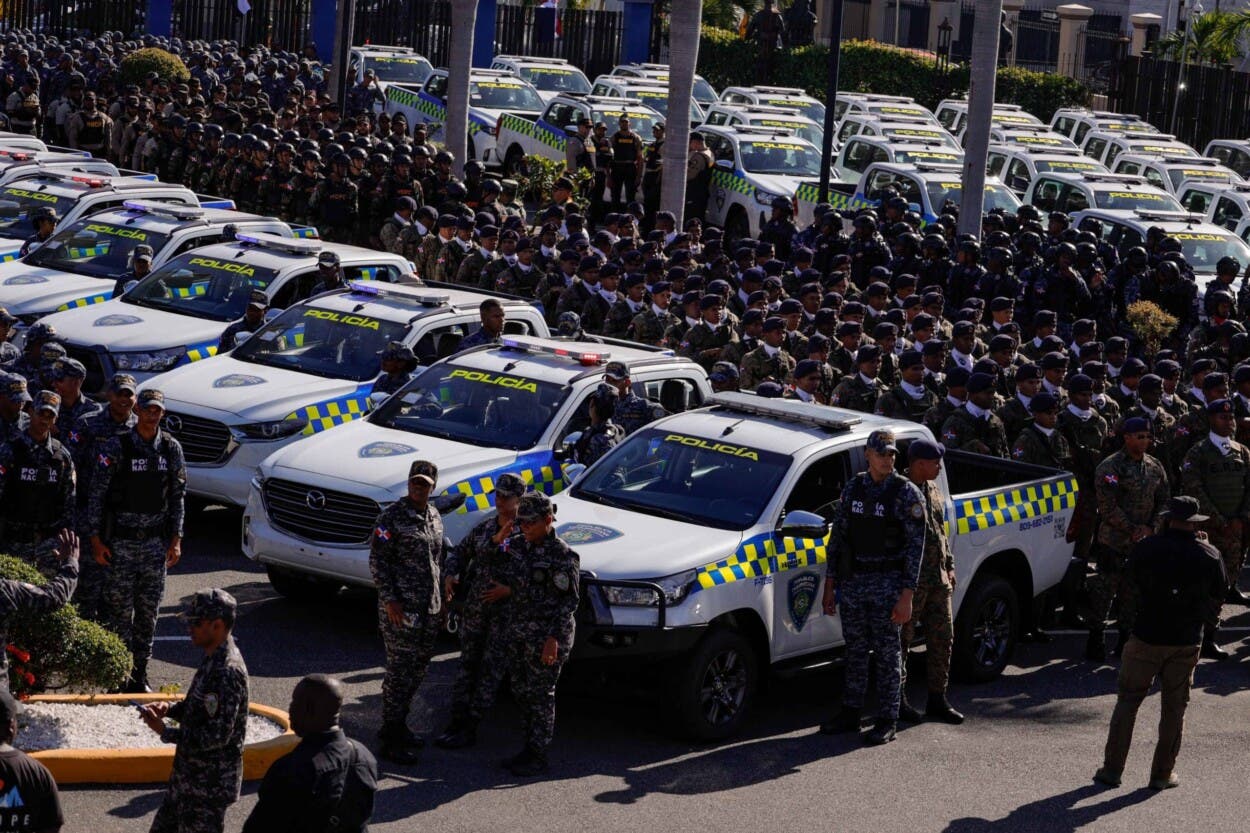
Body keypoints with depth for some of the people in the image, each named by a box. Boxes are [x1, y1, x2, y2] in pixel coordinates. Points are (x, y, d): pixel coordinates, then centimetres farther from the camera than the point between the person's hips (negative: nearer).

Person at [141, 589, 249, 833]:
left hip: (210, 784, -10)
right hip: (189, 776, 10)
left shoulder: (227, 672, -25)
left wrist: (164, 731, -20)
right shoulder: (213, 660, 7)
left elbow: (217, 735, -27)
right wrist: (170, 708, 1)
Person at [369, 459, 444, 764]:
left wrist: (441, 601, 18)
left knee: (417, 669, 13)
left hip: (430, 608, 7)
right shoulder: (392, 516, -10)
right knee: (400, 670, -6)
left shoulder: (434, 517, 12)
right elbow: (377, 561, -11)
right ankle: (391, 740, 0)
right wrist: (390, 599, -18)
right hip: (401, 608, -7)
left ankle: (398, 725, 27)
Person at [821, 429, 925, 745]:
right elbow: (837, 537, 12)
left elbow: (915, 547, -9)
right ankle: (850, 713, 22)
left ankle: (887, 721, 7)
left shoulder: (907, 493, -6)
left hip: (887, 583, -4)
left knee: (888, 653, 0)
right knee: (855, 651, 12)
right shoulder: (853, 488, 7)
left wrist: (906, 597, -15)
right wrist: (830, 586, 9)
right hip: (852, 583, 4)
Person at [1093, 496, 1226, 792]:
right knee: (1174, 709, 13)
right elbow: (1220, 592, 8)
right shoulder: (1210, 556, -8)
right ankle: (1163, 774, 17)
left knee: (1127, 701, 11)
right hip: (1186, 642, 1)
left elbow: (1133, 575, 6)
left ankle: (1112, 769, 10)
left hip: (1147, 637, -1)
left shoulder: (1147, 548, -11)